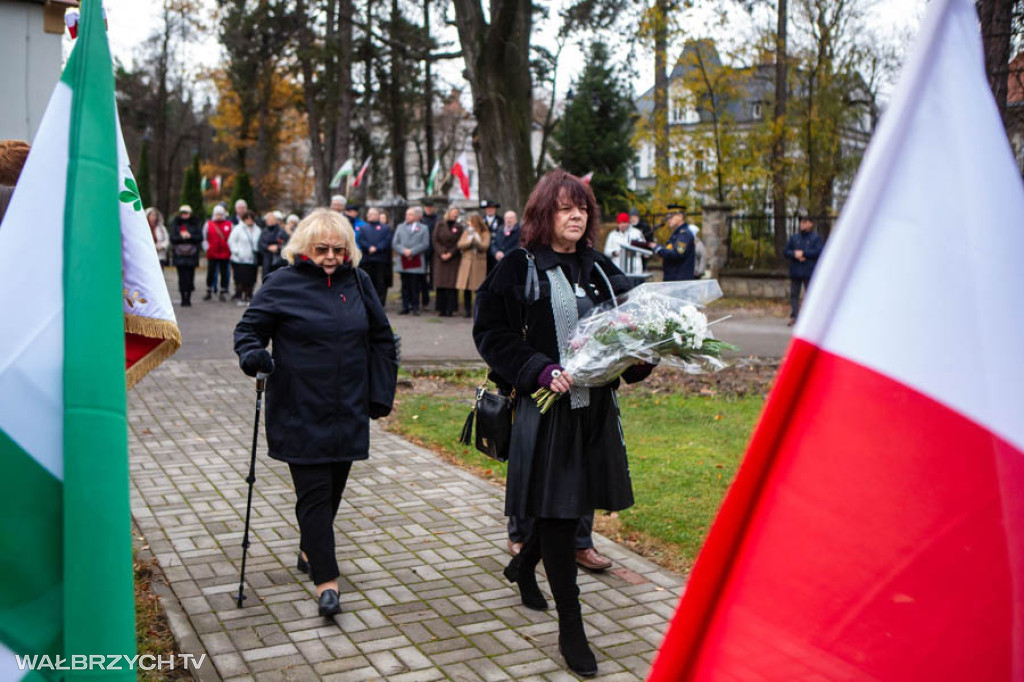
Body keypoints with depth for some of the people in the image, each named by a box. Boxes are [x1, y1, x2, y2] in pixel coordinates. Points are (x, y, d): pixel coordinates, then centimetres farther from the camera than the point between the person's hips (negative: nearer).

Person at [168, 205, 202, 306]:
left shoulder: (195, 224, 7)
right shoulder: (175, 224, 8)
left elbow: (200, 237, -2)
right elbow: (172, 238, 0)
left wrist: (190, 236, -15)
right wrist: (182, 237, -15)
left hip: (192, 254, 0)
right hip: (179, 255, 0)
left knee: (190, 276, 0)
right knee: (182, 277, -4)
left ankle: (188, 298, 11)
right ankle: (183, 299, 2)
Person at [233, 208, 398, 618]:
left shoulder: (358, 282, 7)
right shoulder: (283, 283, -4)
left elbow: (381, 339, 14)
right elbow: (248, 328, 2)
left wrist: (381, 395, 10)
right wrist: (252, 354, -21)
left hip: (349, 412, 4)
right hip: (301, 413, -4)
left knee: (333, 489, 15)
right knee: (314, 492, -5)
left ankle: (310, 551, 38)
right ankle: (326, 579, 1)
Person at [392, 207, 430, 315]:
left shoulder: (423, 228, 6)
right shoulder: (400, 227, 14)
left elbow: (425, 244, -4)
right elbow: (394, 243, 8)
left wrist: (412, 252, -12)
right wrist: (403, 251, -10)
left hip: (417, 262, -2)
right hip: (403, 261, 3)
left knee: (415, 287, -2)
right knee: (405, 286, 4)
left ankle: (415, 308, 3)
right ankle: (405, 307, 9)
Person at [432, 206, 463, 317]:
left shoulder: (459, 227, 6)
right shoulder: (440, 226, 8)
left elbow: (459, 243, -1)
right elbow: (435, 241, 3)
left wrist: (450, 254, -12)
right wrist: (441, 253, -10)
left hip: (453, 258, -1)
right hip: (440, 258, 1)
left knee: (451, 284, -6)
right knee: (440, 284, -1)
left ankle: (450, 309, -5)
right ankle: (442, 309, 3)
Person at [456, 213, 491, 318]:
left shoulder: (485, 234, 5)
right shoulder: (466, 233, 14)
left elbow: (485, 247, -9)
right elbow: (460, 245, 3)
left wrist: (476, 241, -20)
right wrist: (470, 242, -12)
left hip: (479, 263, -3)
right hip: (466, 262, 3)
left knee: (478, 288, -5)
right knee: (466, 288, 0)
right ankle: (468, 310, 6)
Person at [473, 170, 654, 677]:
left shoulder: (600, 269, 11)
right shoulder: (519, 269, -5)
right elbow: (491, 333, -8)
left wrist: (636, 358, -6)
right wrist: (541, 371, -19)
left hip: (595, 406, 6)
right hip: (545, 406, -6)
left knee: (576, 503, 15)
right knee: (555, 509, 0)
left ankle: (523, 565, 46)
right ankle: (571, 629, 13)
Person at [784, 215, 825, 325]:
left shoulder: (816, 238, 5)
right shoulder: (793, 237, 16)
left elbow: (819, 251, -9)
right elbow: (786, 252, 9)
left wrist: (803, 253, -12)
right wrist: (795, 255, -11)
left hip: (809, 272, -3)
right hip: (795, 271, 3)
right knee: (794, 295, 1)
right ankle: (794, 317, 2)